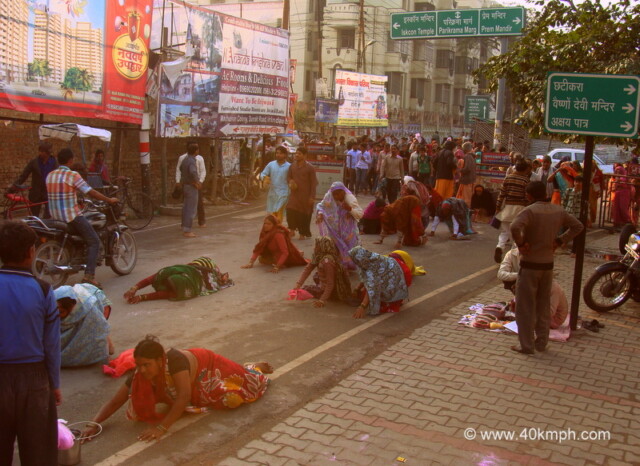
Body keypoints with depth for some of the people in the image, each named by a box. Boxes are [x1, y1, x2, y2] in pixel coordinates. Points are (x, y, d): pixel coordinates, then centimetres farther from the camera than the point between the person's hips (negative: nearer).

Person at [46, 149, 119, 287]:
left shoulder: (50, 175, 9)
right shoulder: (73, 175, -12)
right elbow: (91, 192, -12)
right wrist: (109, 200, -1)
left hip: (55, 216, 8)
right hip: (72, 216, -8)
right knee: (94, 242, -4)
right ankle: (89, 276, -16)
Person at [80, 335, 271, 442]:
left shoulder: (175, 360, -48)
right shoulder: (140, 375, -31)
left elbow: (184, 396, -52)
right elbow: (114, 402, -25)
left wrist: (162, 427, -55)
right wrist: (94, 424, -39)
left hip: (207, 368, -5)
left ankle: (256, 369, 40)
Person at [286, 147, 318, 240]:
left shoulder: (310, 167, -7)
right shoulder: (292, 166, 5)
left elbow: (313, 183, -7)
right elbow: (288, 176, 19)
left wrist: (312, 197, -12)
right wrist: (291, 181, -6)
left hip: (305, 195, -3)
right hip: (294, 194, 3)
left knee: (304, 215, 3)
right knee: (290, 210, -13)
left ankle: (303, 234, 16)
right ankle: (292, 230, 2)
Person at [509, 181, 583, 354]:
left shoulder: (529, 211, -16)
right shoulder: (558, 211, 3)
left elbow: (515, 227, -35)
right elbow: (577, 226, 15)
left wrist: (520, 244, -19)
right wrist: (560, 240, 9)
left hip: (530, 264, -6)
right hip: (548, 264, 6)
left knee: (525, 306, 3)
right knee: (543, 305, 17)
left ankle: (527, 345, 7)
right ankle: (541, 343, 24)